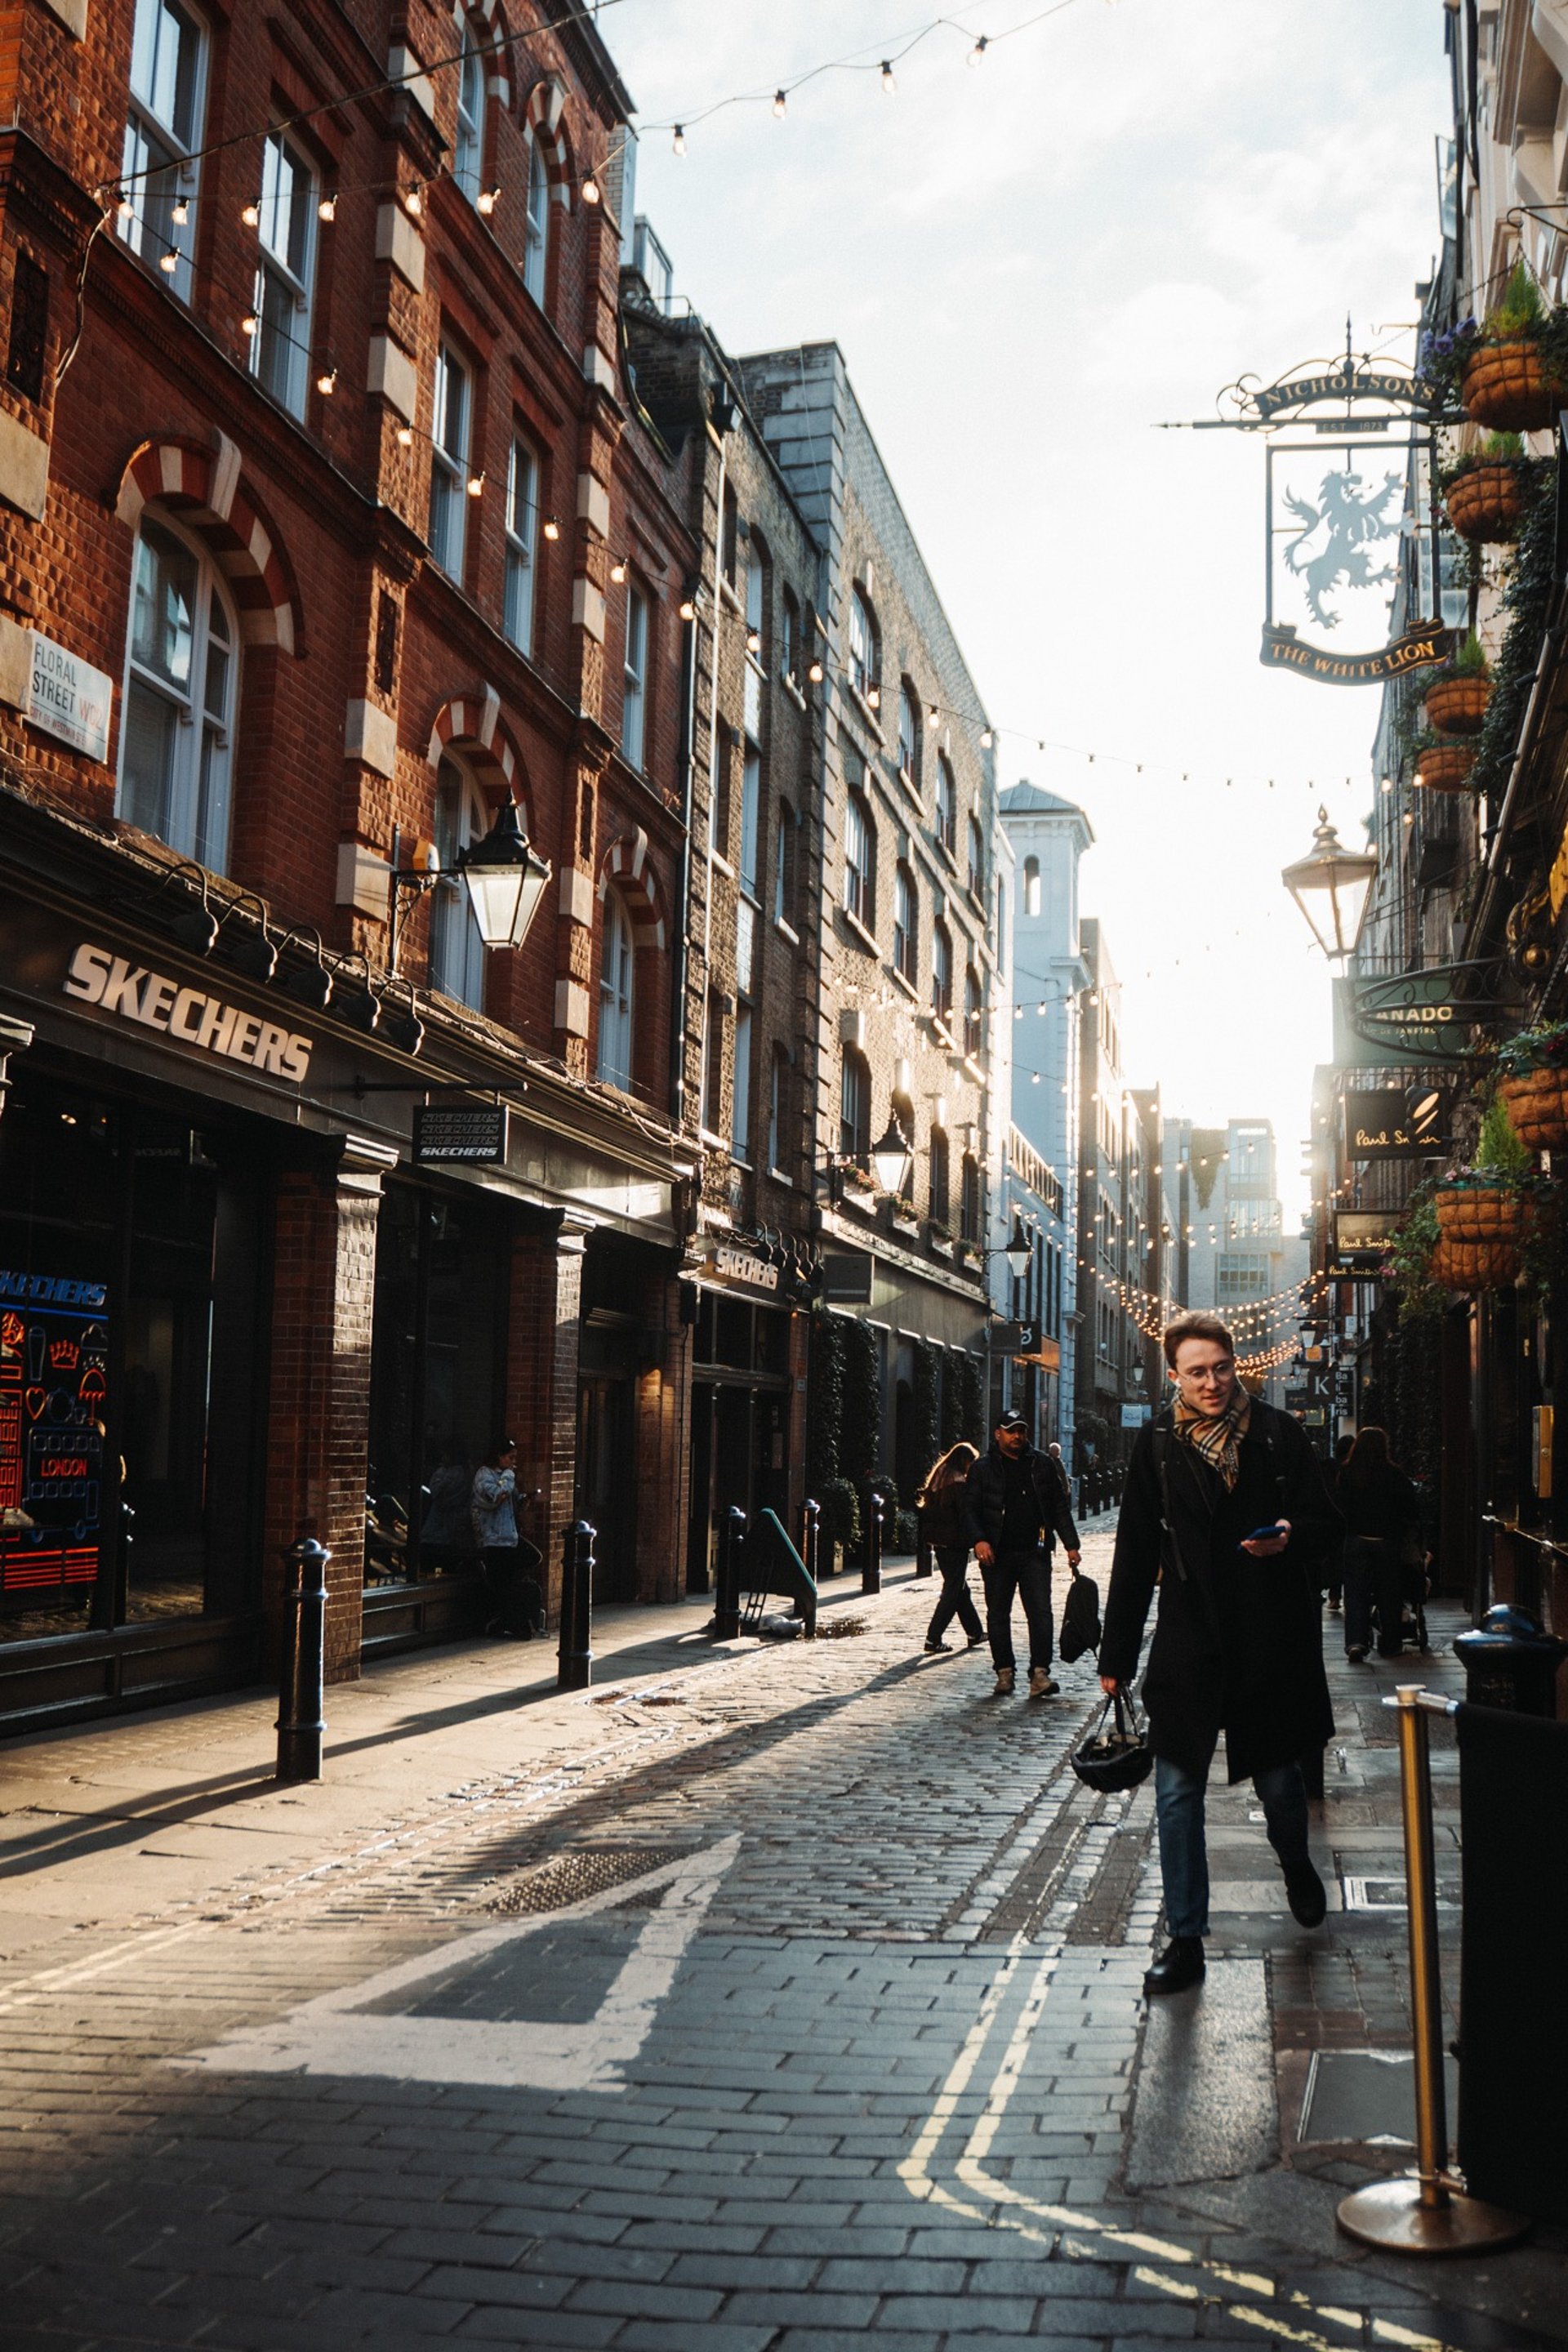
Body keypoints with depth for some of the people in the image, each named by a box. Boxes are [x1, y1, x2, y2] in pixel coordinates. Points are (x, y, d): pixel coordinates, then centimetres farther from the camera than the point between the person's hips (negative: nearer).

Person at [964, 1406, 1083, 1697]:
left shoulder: (1041, 1464, 11)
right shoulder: (984, 1467, 5)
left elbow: (1059, 1507, 14)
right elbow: (970, 1507, 1)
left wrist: (1071, 1544, 8)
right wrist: (979, 1539, -15)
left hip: (1035, 1552, 1)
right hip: (998, 1553, -1)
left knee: (1040, 1612, -8)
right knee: (998, 1614, 5)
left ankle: (1040, 1673, -8)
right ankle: (1004, 1672, 15)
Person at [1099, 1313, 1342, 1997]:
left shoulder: (1279, 1435, -2)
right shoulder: (1156, 1445, 0)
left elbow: (1327, 1527, 5)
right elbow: (1136, 1554, 5)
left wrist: (1291, 1537, -20)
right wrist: (1117, 1655, 5)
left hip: (1273, 1640, 0)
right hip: (1189, 1642, 0)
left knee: (1279, 1781, 14)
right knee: (1177, 1795, 0)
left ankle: (1296, 1867, 47)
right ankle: (1185, 1940, 11)